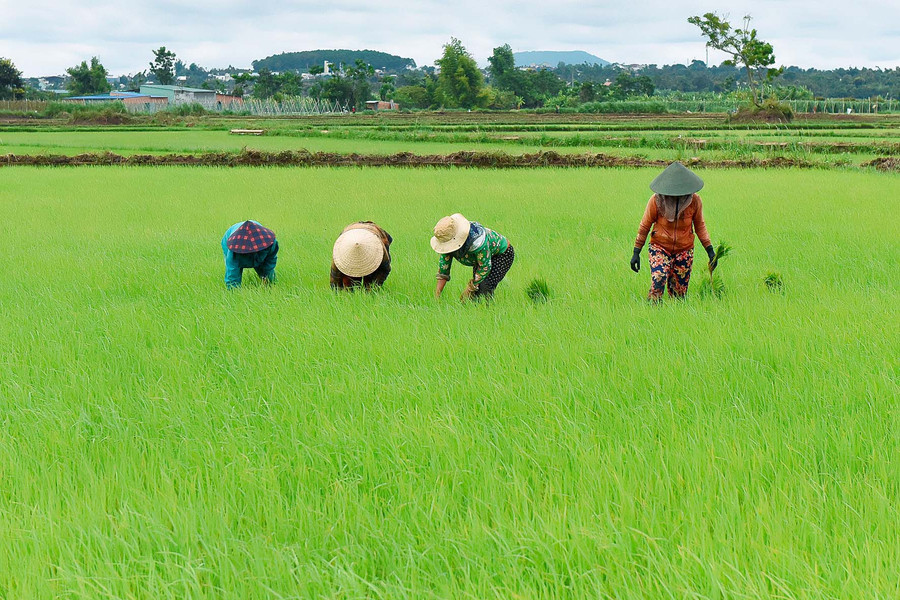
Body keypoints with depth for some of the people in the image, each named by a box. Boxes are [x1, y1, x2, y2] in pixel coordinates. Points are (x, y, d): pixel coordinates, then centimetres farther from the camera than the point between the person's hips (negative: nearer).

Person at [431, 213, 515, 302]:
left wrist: (469, 288, -24)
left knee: (485, 287, -24)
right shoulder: (450, 239, -21)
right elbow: (444, 263, -13)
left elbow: (485, 267, -30)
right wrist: (437, 292, -17)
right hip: (481, 257, 7)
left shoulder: (477, 241, -42)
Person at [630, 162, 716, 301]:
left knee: (679, 292, 3)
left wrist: (710, 251, 4)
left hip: (684, 251, 2)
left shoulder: (694, 200, -7)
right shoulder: (657, 200, -13)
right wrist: (636, 253, -2)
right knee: (657, 283, -22)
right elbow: (645, 226, -2)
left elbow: (700, 226, 7)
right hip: (659, 248, -2)